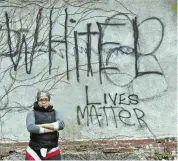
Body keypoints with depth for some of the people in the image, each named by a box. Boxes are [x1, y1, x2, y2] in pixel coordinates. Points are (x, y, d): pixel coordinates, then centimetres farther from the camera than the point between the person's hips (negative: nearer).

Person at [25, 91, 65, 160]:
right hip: (35, 150, -1)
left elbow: (61, 124, -8)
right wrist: (52, 129, -12)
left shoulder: (54, 113, 10)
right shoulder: (32, 113, 2)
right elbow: (30, 127, -16)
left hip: (52, 150, 2)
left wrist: (42, 125, -13)